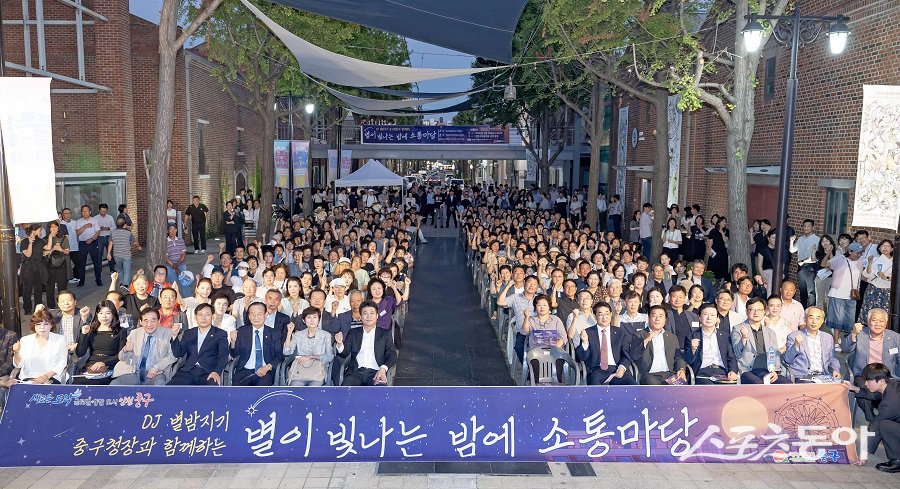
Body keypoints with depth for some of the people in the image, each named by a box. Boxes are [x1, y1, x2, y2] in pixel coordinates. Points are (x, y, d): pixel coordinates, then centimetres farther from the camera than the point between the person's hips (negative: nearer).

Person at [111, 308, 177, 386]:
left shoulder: (167, 333, 2)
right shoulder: (134, 333, 11)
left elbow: (173, 356, -4)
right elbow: (123, 358, 13)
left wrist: (156, 367, -18)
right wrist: (126, 350, -11)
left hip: (156, 374, -3)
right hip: (134, 373, 3)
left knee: (160, 384, -35)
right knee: (113, 385, -21)